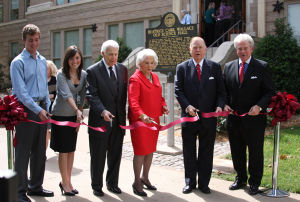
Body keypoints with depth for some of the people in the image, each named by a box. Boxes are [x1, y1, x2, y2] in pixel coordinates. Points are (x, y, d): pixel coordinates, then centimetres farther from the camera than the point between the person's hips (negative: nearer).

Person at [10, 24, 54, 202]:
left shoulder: (43, 61, 13)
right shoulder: (18, 62, -7)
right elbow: (21, 92, -14)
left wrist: (47, 108, 9)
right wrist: (38, 110, -19)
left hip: (41, 109, 7)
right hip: (26, 109, -7)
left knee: (40, 151, 13)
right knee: (23, 152, -1)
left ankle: (35, 186, 27)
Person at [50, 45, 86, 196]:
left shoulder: (83, 74, 2)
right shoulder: (61, 74, -14)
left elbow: (82, 96, 5)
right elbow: (66, 94, -28)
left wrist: (79, 115, 1)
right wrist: (77, 110, -41)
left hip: (74, 116, 5)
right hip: (60, 115, -5)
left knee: (71, 149, 10)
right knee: (63, 150, 1)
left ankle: (67, 182, 22)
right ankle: (65, 183, 12)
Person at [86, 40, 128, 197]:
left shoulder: (122, 69, 8)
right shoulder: (93, 71, -7)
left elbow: (124, 94, 12)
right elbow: (91, 95, -14)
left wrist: (122, 114, 7)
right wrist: (102, 111, -29)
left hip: (118, 120, 4)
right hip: (100, 120, -4)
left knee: (115, 155, 14)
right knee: (98, 156, 8)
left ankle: (112, 183, 31)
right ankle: (97, 186, 24)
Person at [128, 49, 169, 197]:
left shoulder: (155, 77, 13)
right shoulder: (135, 79, -12)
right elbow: (133, 101, -21)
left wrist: (163, 106, 0)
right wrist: (142, 115, -36)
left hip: (154, 120, 8)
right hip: (139, 121, -7)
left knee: (150, 150, 15)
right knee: (141, 151, -2)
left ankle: (145, 178, 31)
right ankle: (137, 182, 12)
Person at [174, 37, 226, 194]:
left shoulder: (215, 67, 5)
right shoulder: (182, 67, 4)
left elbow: (221, 91, 4)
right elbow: (178, 90, -2)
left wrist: (220, 106, -13)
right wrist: (187, 106, -17)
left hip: (209, 117, 0)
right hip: (189, 116, 0)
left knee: (206, 152, 8)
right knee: (189, 152, 10)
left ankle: (204, 183, 22)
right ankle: (190, 182, 24)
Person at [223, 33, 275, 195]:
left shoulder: (262, 67, -3)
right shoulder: (229, 66, 8)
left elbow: (269, 92, -4)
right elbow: (224, 90, 13)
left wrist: (259, 106, -19)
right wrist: (225, 104, -4)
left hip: (254, 119, -3)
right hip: (233, 118, 4)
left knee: (255, 153, 8)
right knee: (237, 152, 16)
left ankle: (254, 182, 26)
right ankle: (241, 179, 34)